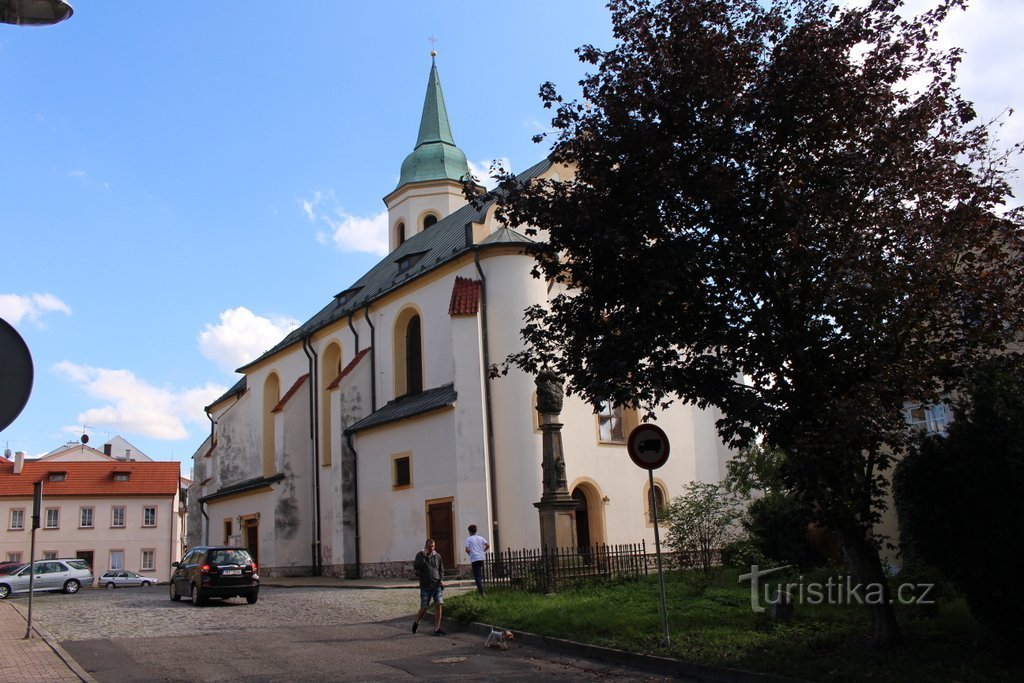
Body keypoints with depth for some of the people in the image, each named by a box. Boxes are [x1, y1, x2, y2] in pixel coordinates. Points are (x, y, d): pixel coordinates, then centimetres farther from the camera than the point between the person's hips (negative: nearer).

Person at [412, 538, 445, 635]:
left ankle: (437, 628, -2)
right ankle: (416, 622, 30)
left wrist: (441, 579, 1)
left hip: (437, 585, 2)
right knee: (424, 608, 0)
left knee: (438, 605, -9)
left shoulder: (437, 556, 8)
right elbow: (415, 566, -16)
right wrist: (424, 556, -20)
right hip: (425, 586, -2)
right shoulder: (420, 555, 0)